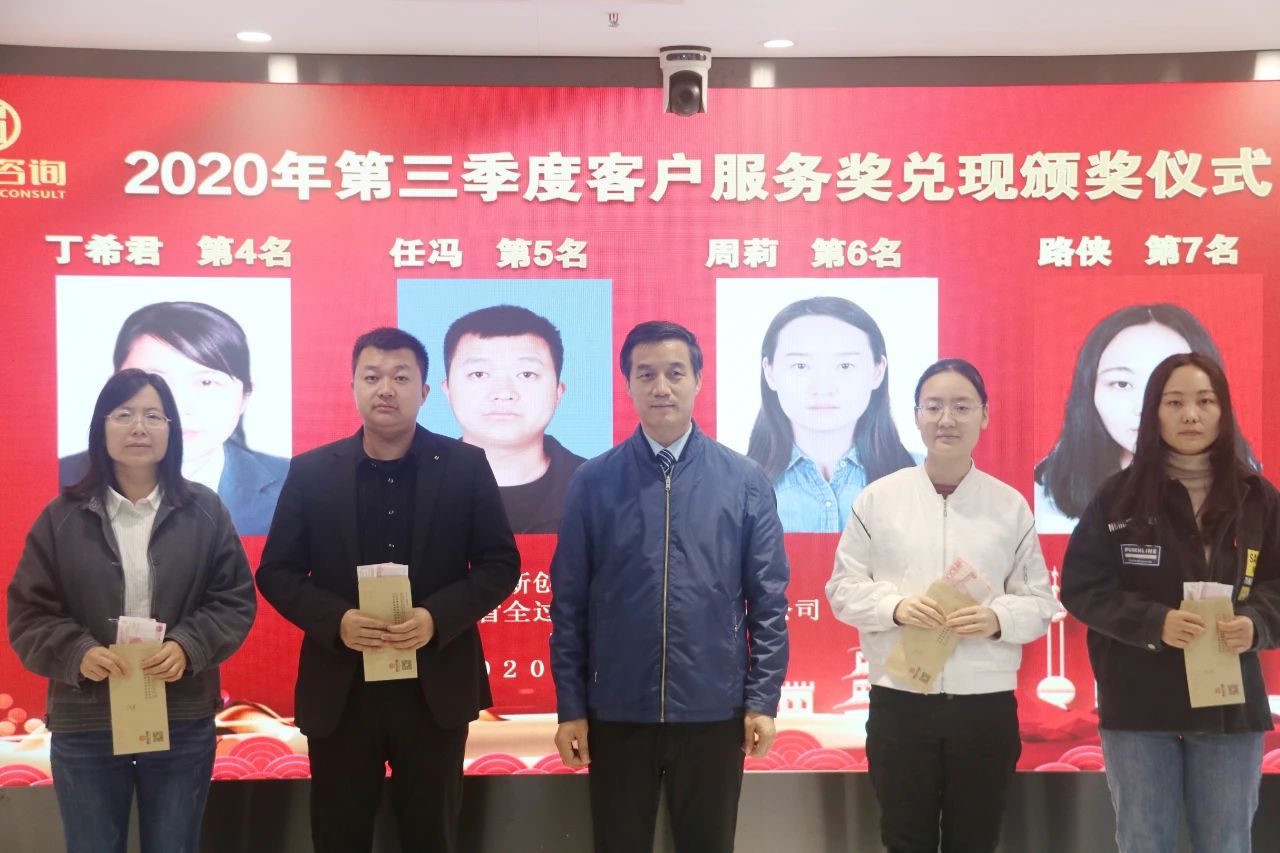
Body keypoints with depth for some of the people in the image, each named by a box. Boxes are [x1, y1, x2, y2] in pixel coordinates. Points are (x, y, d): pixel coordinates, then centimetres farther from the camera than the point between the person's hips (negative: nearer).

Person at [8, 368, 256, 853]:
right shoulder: (63, 517, 1)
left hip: (184, 722, 0)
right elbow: (28, 614, 1)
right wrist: (77, 653, -18)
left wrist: (189, 647, -16)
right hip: (84, 726, 0)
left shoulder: (204, 512, 2)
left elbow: (236, 600, 1)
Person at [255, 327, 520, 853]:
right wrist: (336, 621, -16)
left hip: (435, 687, 0)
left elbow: (500, 564, 0)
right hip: (340, 689, 1)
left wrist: (438, 617, -16)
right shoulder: (311, 472, 3)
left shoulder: (464, 465, 1)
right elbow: (276, 572, 3)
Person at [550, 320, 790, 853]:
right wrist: (570, 707, -1)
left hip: (714, 711, 0)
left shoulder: (745, 481, 0)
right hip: (616, 714, 0)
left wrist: (763, 699, -3)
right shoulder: (592, 482, 0)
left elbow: (769, 601, 1)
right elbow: (569, 603, 1)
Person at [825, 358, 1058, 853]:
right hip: (898, 702, 0)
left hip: (986, 705, 1)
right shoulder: (878, 498, 2)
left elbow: (1040, 603, 6)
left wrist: (998, 619, -15)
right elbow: (843, 590, 4)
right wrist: (895, 606, -14)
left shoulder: (1011, 505, 4)